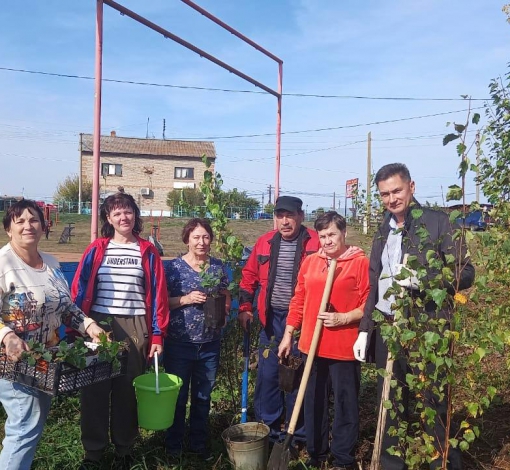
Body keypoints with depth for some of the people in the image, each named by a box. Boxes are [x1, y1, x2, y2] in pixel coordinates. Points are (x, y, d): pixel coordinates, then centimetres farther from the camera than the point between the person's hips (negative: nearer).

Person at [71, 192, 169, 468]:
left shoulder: (147, 252, 5)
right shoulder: (96, 250, 5)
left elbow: (158, 294, 3)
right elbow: (79, 291, 4)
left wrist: (157, 335, -2)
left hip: (134, 328, 0)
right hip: (98, 325, 1)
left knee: (127, 391, 9)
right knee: (95, 390, 7)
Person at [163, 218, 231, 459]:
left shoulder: (218, 267, 3)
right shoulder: (174, 266, -7)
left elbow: (226, 297, 12)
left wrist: (223, 314, -7)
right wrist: (185, 299, -21)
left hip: (210, 344, 3)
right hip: (179, 344, -3)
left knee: (203, 396, 16)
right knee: (178, 396, 9)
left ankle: (199, 443, 33)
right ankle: (173, 445, 28)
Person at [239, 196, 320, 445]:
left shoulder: (316, 243, -8)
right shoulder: (265, 242, 4)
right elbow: (249, 276, 13)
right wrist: (244, 308, 11)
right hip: (271, 319, 3)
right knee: (267, 375, 11)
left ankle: (297, 434, 27)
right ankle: (267, 430, 27)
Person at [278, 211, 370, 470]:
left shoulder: (361, 262, -7)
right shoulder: (310, 262, 8)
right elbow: (298, 301, 12)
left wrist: (343, 318, -19)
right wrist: (288, 335, 12)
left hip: (344, 348, -5)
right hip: (312, 346, 5)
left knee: (344, 404, 8)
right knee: (314, 402, 16)